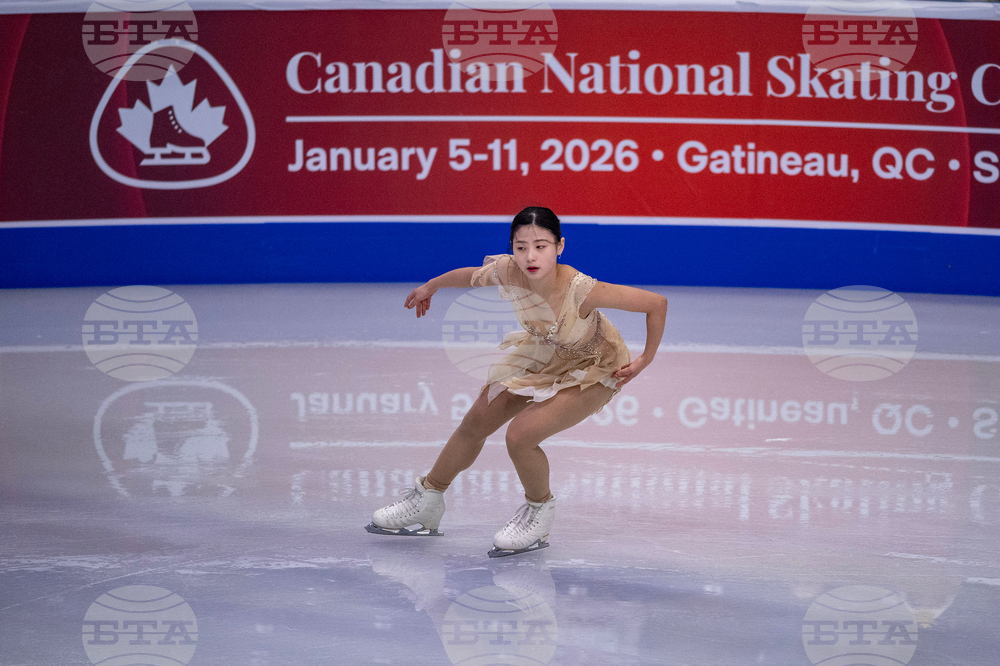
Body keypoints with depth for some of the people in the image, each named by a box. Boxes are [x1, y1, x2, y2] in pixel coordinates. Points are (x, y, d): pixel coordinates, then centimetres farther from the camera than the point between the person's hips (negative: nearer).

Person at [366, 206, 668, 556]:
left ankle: (539, 514, 10)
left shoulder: (580, 291, -40)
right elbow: (470, 275, -1)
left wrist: (646, 359, -20)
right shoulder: (506, 273, -26)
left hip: (594, 369, -6)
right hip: (543, 354, 6)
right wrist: (430, 287, 17)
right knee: (476, 422, 11)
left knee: (520, 435, -21)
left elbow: (657, 303, -32)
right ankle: (427, 502, 35)